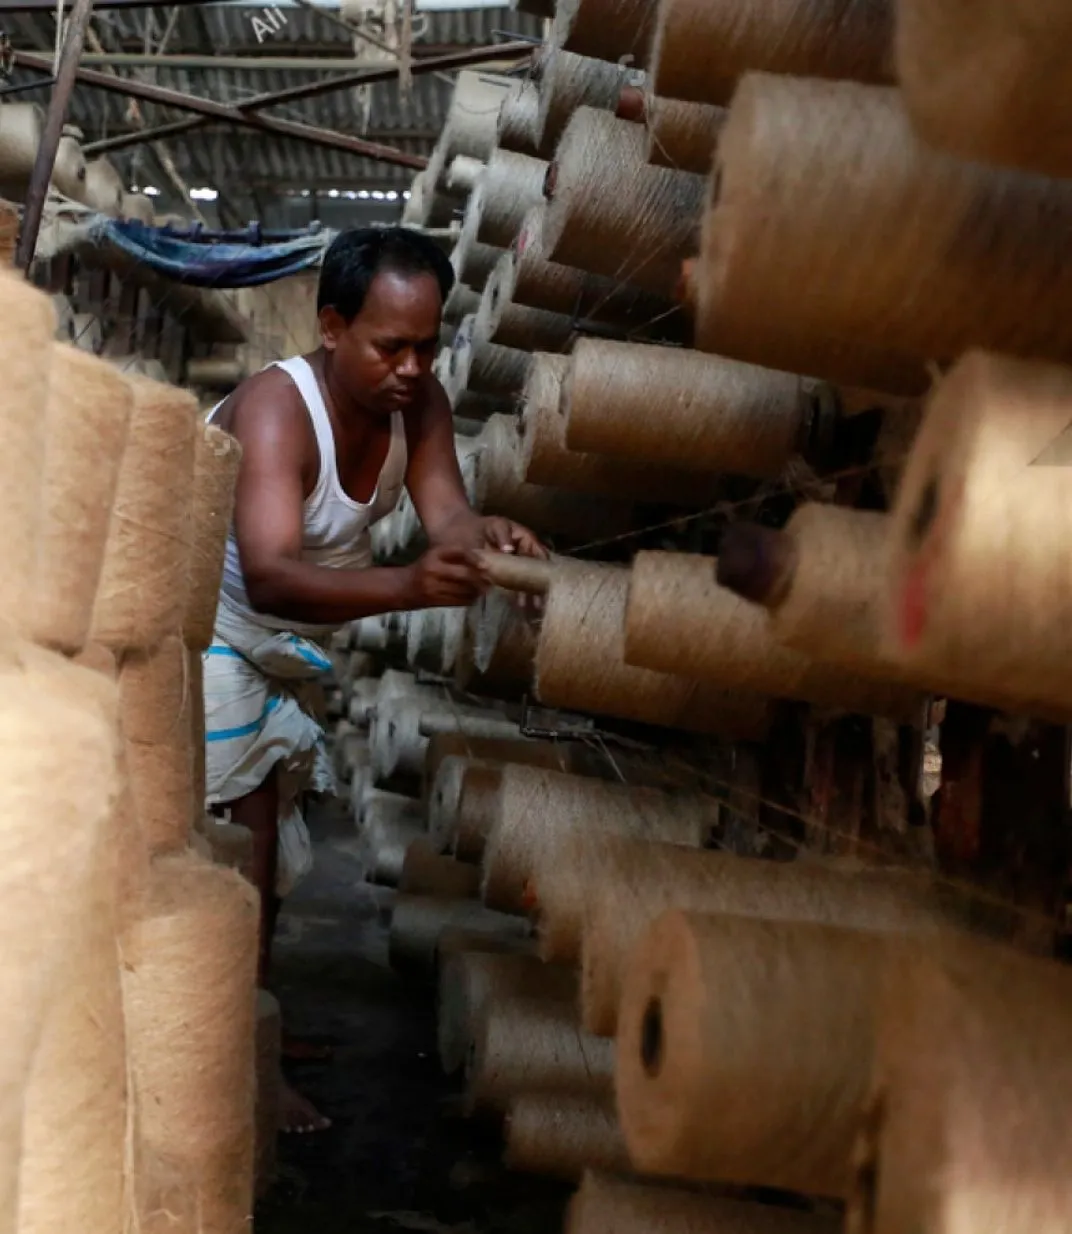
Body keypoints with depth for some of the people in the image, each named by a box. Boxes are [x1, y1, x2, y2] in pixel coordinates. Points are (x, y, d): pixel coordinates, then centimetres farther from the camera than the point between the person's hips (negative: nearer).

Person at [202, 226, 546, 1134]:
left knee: (273, 843, 15)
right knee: (241, 840, -11)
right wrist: (408, 587, -63)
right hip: (210, 639, -8)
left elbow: (445, 511, -23)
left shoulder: (418, 402, -11)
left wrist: (485, 538, -47)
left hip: (286, 650, 8)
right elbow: (268, 576, -47)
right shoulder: (276, 409, -33)